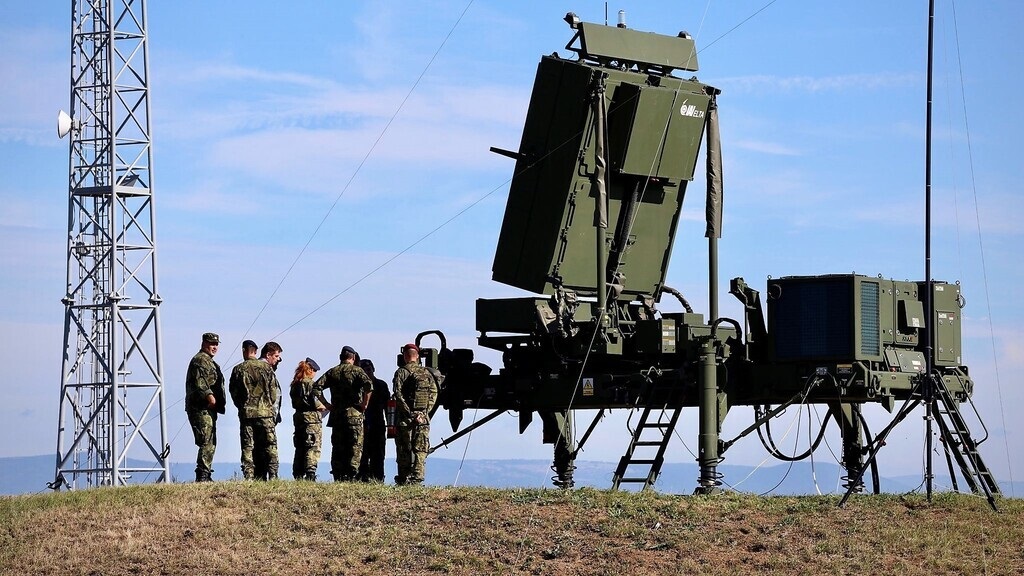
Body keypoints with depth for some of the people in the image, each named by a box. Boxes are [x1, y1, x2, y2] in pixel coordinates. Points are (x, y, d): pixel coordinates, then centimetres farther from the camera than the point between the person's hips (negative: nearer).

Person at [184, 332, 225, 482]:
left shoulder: (209, 361, 25)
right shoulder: (200, 360, -8)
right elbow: (199, 381, -23)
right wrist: (209, 395, -35)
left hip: (208, 409, 11)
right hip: (201, 408, -11)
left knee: (210, 443, 13)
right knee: (207, 442, -15)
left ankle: (205, 476, 16)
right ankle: (202, 475, -18)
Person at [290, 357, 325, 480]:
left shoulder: (295, 384, 11)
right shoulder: (311, 383, -11)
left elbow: (294, 403, 15)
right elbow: (315, 403, -18)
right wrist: (324, 407, 0)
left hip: (298, 417, 8)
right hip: (312, 418, -7)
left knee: (300, 448, 11)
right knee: (313, 448, -7)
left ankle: (298, 476, 11)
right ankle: (310, 474, -15)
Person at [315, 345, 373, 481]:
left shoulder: (332, 372, 9)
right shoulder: (357, 371, -1)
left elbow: (317, 387, 0)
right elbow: (369, 385, -19)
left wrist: (327, 404, 4)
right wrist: (364, 404, -9)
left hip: (336, 414, 3)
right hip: (354, 414, -3)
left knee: (337, 448, 8)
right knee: (355, 448, 1)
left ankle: (338, 478, 6)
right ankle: (351, 476, -8)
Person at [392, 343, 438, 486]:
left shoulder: (401, 372, -3)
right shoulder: (426, 373, 10)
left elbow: (398, 394, -12)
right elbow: (434, 392, 4)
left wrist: (409, 413, -12)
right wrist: (425, 411, 0)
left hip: (405, 418, -3)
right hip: (423, 418, 3)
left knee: (404, 450, 3)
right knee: (420, 450, 4)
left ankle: (403, 480, 4)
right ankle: (417, 478, -1)